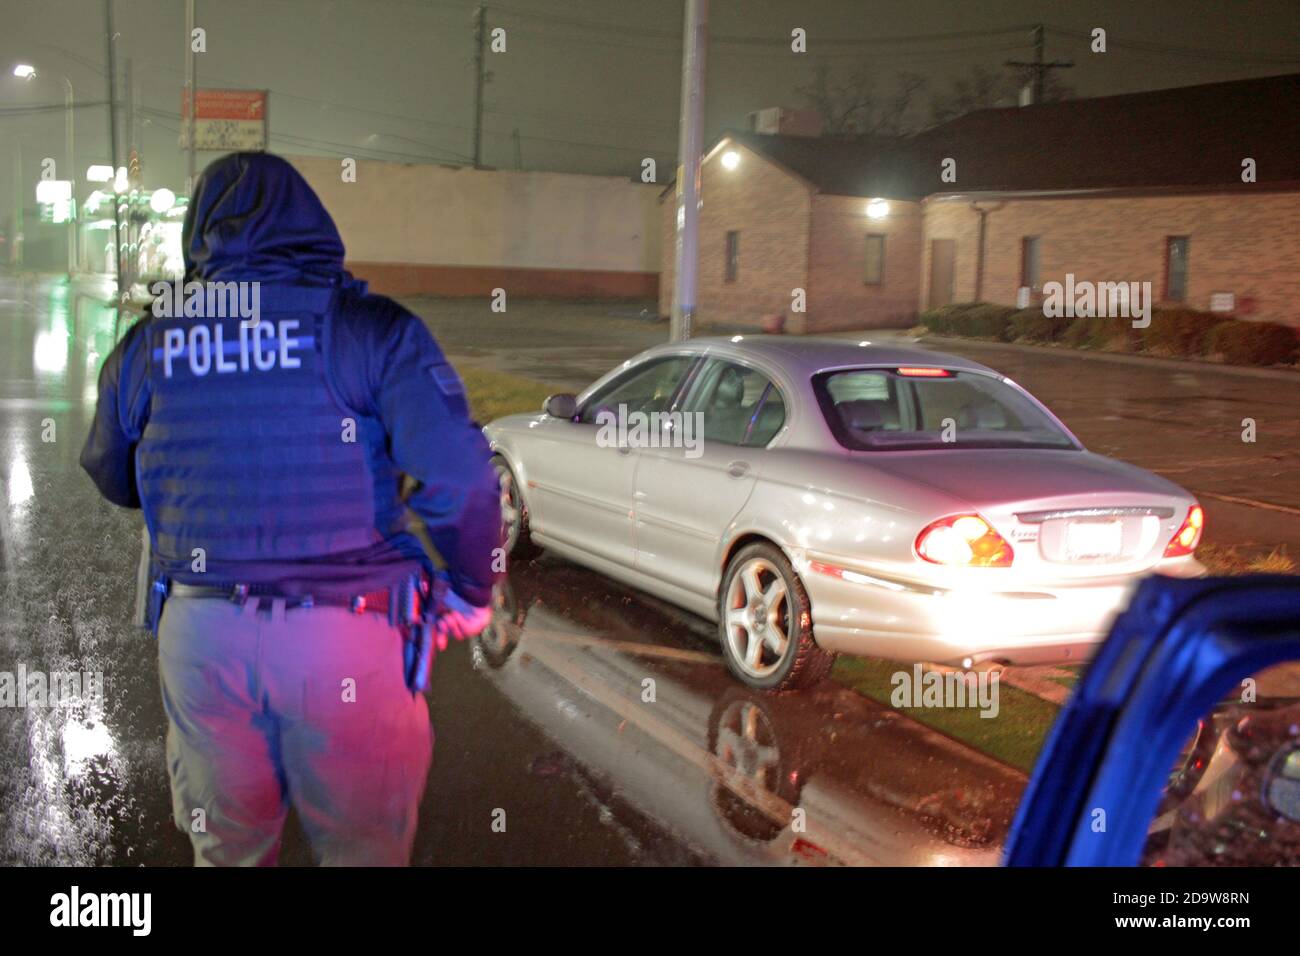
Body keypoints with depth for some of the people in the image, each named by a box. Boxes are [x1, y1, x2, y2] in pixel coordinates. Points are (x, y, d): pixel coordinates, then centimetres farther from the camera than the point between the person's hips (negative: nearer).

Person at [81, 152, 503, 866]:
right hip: (345, 642, -3)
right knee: (363, 847, 14)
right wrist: (469, 590, 0)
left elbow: (114, 480, 18)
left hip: (198, 635, 3)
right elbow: (459, 478, -16)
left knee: (225, 847, 21)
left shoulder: (147, 343, 3)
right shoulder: (375, 330, -8)